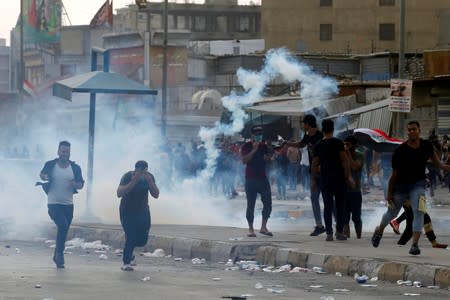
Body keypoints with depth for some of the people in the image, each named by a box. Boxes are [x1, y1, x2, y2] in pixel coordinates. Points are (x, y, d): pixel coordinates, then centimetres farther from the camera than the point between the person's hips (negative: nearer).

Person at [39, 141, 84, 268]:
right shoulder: (50, 165, 0)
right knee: (63, 225, -21)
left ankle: (57, 256, 25)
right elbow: (42, 174, 17)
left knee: (63, 230, 8)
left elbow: (81, 184, 7)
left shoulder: (75, 168, 3)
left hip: (68, 205, 3)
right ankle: (59, 254, -10)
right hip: (54, 204, -3)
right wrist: (44, 176, -7)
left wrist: (76, 184, -16)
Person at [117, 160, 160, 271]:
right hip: (127, 212, -4)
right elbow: (119, 193, -32)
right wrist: (133, 181, -39)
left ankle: (129, 254, 32)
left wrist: (150, 182, -27)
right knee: (131, 236, -15)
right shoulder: (127, 176, -19)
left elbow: (156, 195, -11)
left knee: (142, 239, 2)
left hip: (143, 211, 4)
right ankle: (126, 263, 0)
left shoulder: (149, 177, -6)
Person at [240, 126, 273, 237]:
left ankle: (263, 227, 6)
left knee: (268, 203, -3)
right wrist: (253, 150, -22)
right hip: (250, 179, -4)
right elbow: (244, 160, -16)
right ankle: (251, 229, 2)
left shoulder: (264, 146, 11)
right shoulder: (246, 146, -3)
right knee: (251, 205, -2)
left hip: (263, 178, 4)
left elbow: (268, 159, 11)